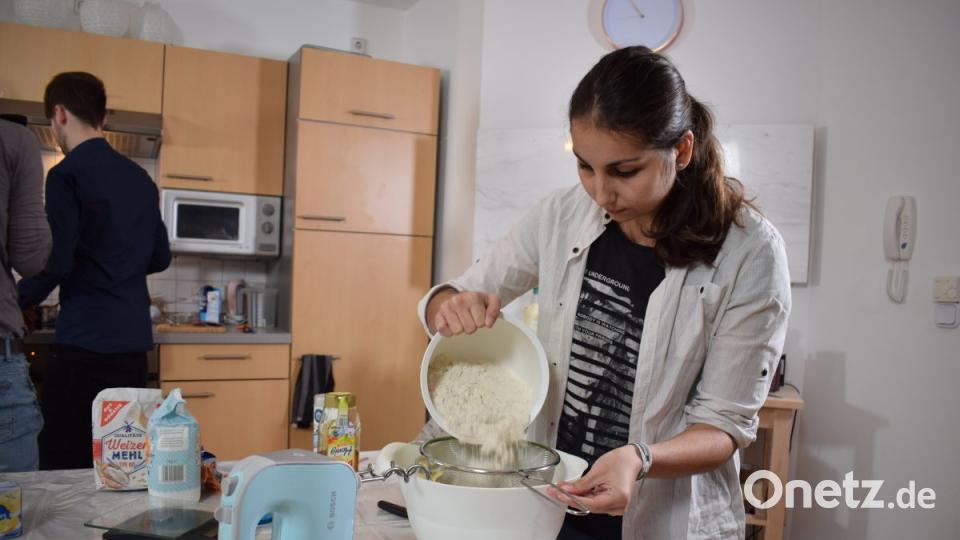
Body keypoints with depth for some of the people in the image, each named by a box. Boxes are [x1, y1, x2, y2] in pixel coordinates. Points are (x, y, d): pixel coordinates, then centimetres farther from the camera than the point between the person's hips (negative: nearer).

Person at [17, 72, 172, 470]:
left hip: (85, 342, -7)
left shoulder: (67, 174, -8)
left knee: (65, 467, 2)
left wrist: (13, 304, 4)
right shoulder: (140, 178, 12)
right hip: (134, 341, 7)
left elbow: (56, 263, -12)